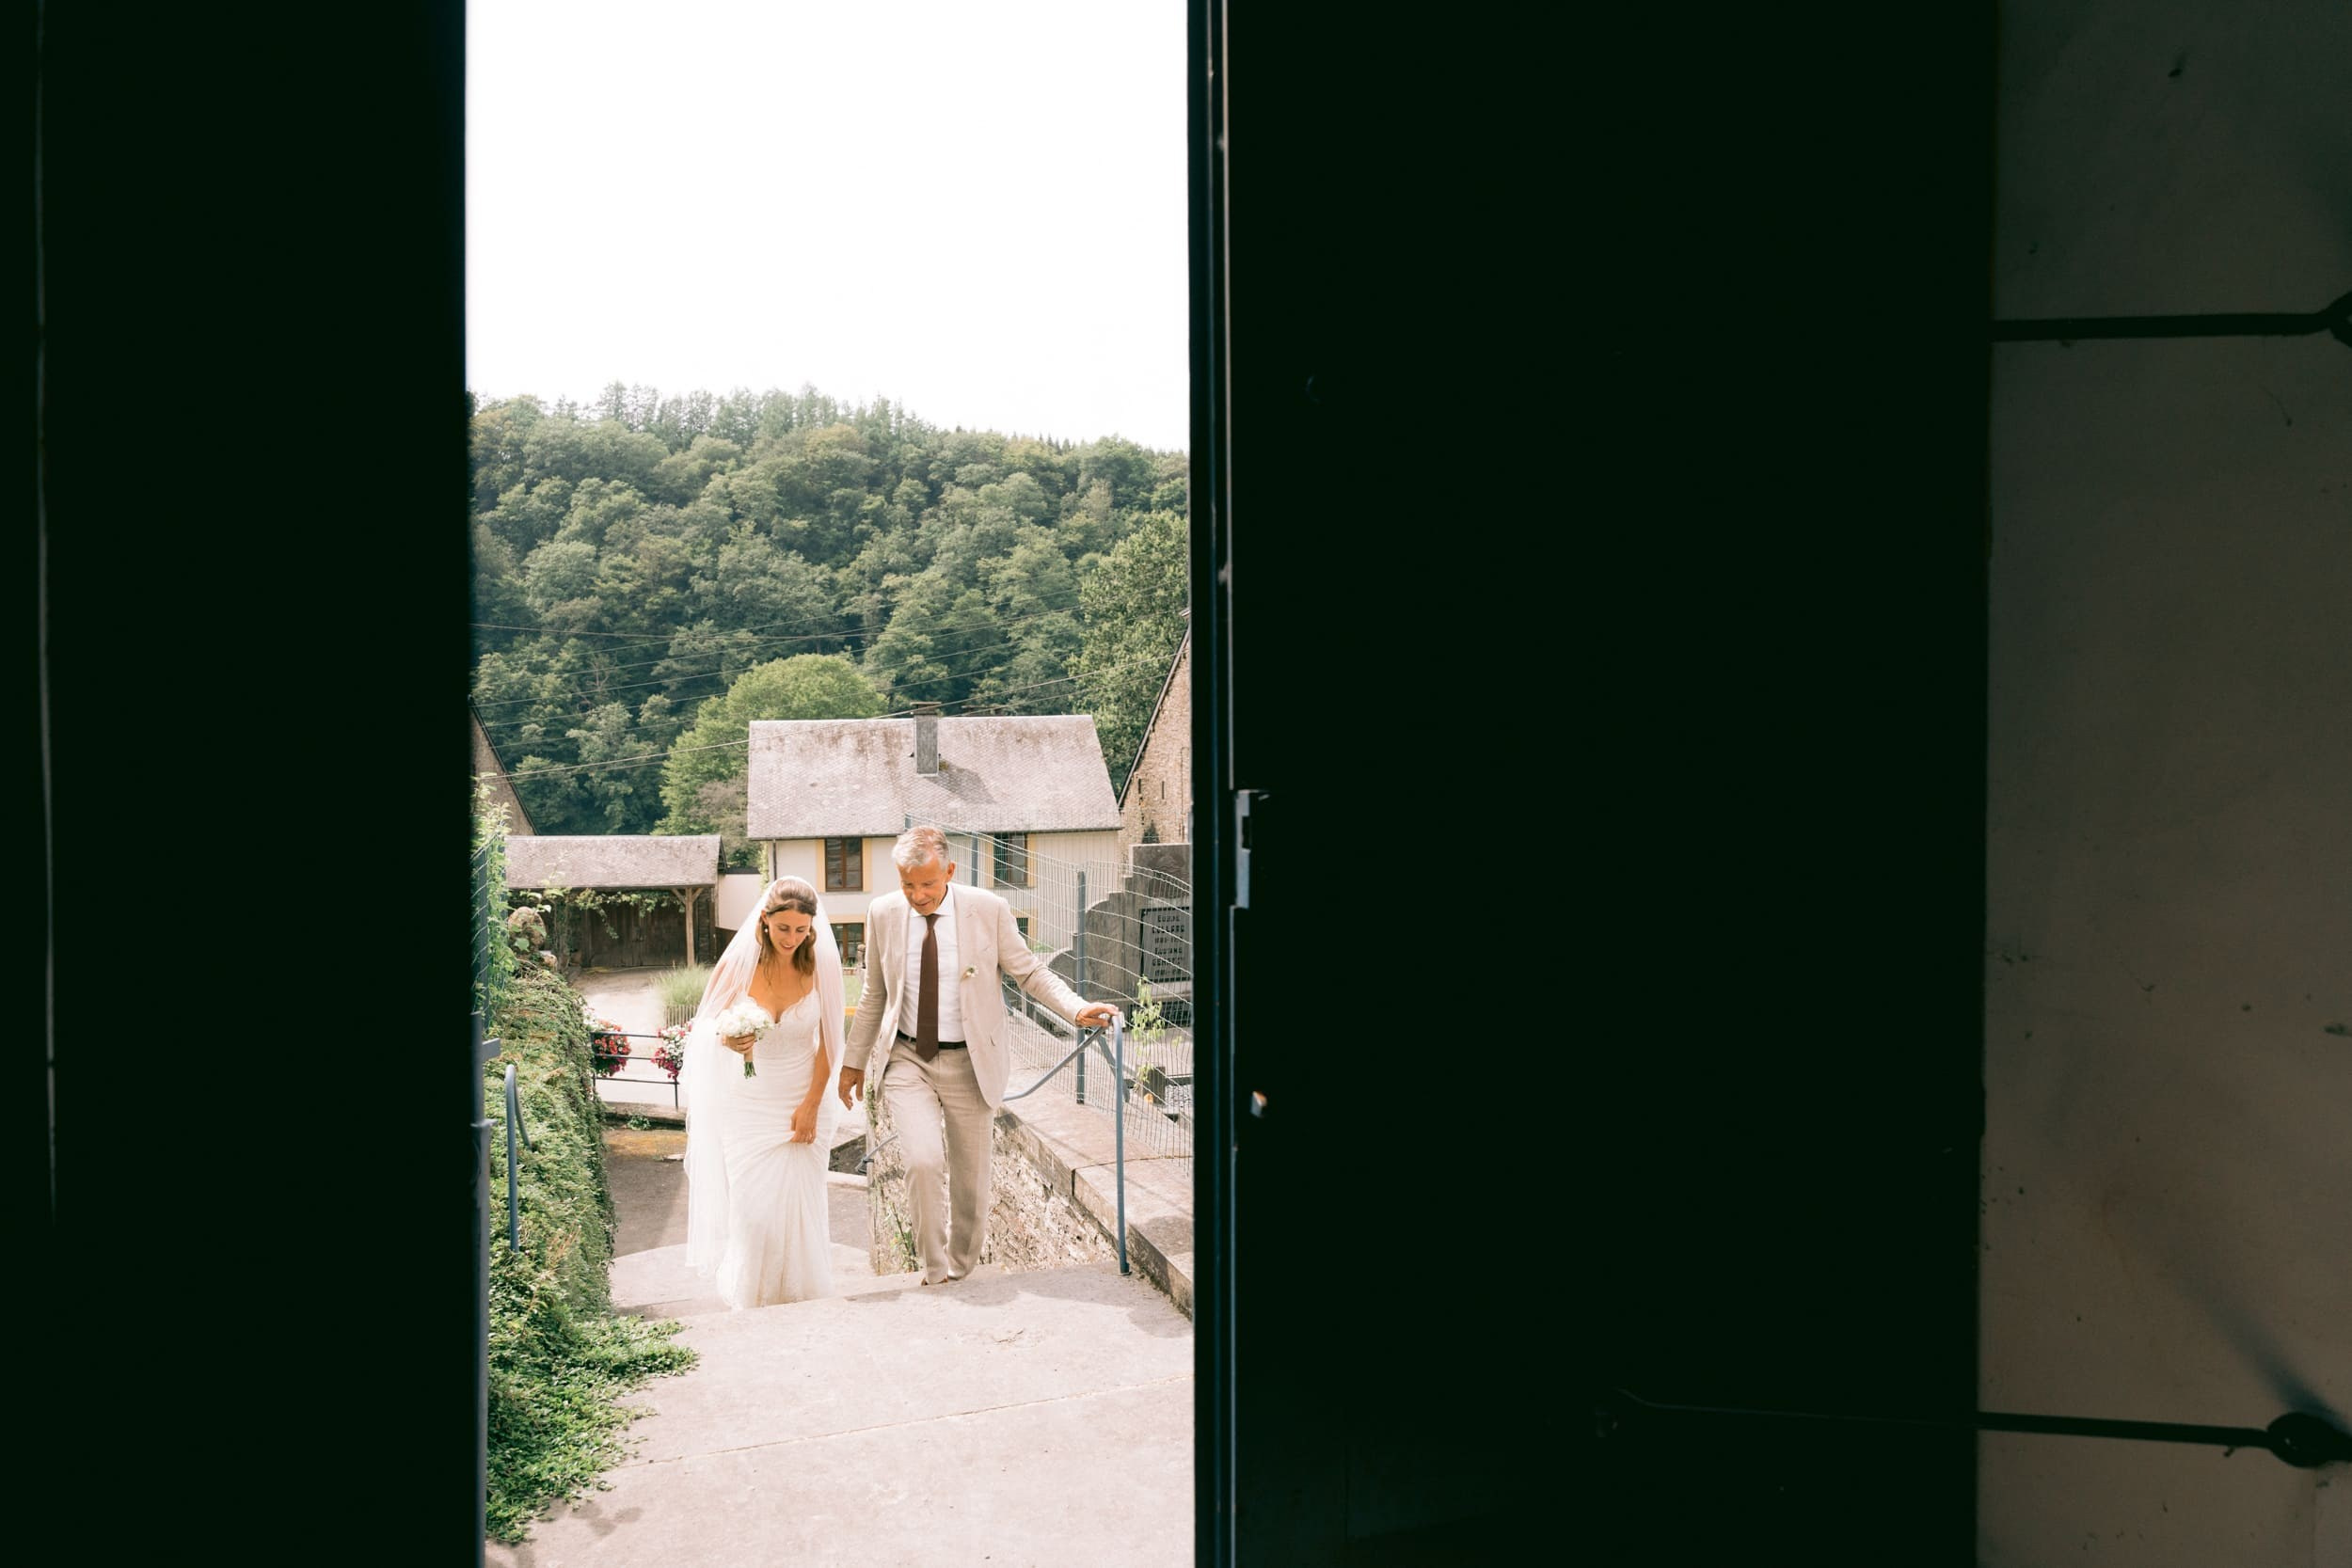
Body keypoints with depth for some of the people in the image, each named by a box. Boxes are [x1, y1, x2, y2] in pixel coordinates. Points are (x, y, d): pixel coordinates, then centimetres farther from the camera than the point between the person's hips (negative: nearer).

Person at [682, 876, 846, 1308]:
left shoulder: (821, 966, -10)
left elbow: (827, 1041, -3)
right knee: (753, 1208, -1)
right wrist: (730, 1042, -24)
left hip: (803, 1103, 0)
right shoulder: (738, 964, -12)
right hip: (747, 1104, 0)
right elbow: (712, 1025, -1)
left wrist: (812, 1104, -7)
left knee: (798, 1205, 3)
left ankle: (800, 1299, 23)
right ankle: (748, 1299, 19)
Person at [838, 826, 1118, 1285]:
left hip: (969, 1062, 0)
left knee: (970, 1178, 8)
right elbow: (873, 995, 10)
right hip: (907, 1059, 0)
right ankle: (933, 1272, 0)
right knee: (924, 1162, -19)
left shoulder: (989, 910, -8)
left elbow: (1029, 971, 1)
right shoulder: (883, 914, -2)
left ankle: (961, 1271, 32)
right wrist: (855, 1061, 13)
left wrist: (1076, 1009, -15)